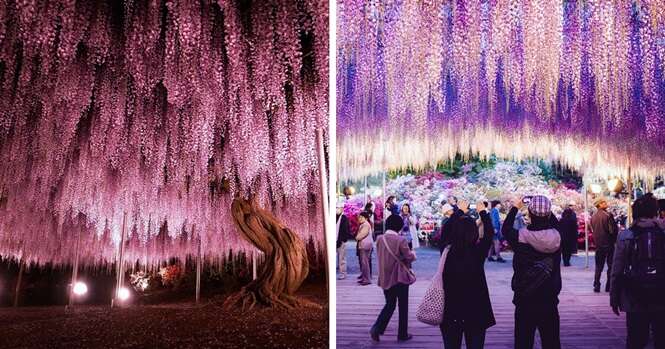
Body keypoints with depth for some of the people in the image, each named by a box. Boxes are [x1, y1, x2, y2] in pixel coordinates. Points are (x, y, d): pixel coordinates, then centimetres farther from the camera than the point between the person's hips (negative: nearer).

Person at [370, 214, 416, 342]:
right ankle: (402, 334, 18)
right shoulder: (400, 240, -17)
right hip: (400, 277, -5)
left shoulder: (380, 239, 0)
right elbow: (409, 257, -10)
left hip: (385, 278, 5)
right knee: (403, 306, 11)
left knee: (389, 304, 18)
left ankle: (377, 328, 2)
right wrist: (413, 253, 11)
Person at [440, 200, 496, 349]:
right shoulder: (478, 252, -15)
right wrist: (483, 212, 19)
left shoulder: (446, 250, -10)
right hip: (476, 311, -2)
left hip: (450, 311, 2)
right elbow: (489, 233, 4)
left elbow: (446, 230, 10)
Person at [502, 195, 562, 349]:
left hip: (525, 300, -2)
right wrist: (545, 210, 23)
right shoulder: (556, 236, -8)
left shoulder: (521, 237, -14)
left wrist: (515, 207, 17)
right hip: (550, 300, 2)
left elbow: (505, 229, 8)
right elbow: (556, 224, 17)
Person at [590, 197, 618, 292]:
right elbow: (613, 230, -14)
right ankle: (609, 286, 5)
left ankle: (596, 286, 9)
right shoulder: (608, 215, -14)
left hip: (598, 244, 5)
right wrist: (614, 239, 2)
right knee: (611, 265, 6)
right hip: (608, 243, -5)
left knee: (599, 266, 13)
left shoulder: (593, 217, 3)